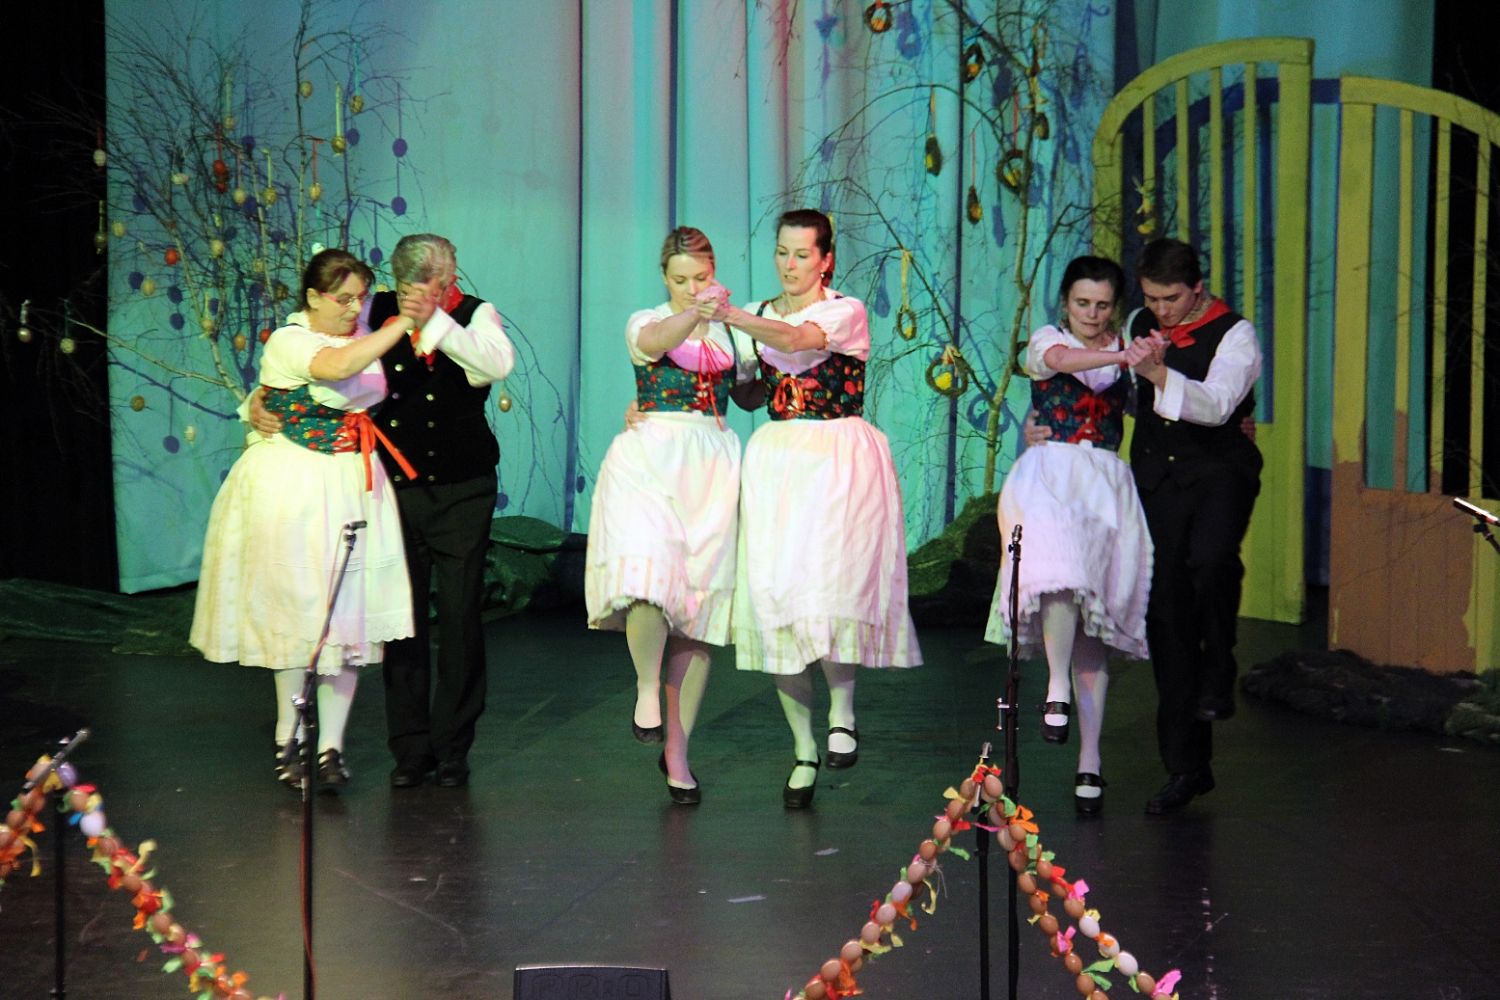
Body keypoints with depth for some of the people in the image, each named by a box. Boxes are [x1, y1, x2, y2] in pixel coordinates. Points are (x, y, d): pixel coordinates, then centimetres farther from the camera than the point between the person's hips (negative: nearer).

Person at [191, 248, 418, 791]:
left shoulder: (362, 339, 12)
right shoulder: (288, 342, -10)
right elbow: (338, 367, -30)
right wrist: (403, 325, -25)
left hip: (354, 487, 6)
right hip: (293, 486, -6)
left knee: (347, 612, 0)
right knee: (296, 608, -2)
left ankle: (330, 745, 3)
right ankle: (287, 741, 11)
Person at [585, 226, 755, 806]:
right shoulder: (646, 322, 5)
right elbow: (655, 342, -21)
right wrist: (698, 311, -38)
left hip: (711, 470, 3)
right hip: (649, 461, -3)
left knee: (699, 605, -1)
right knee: (648, 579, -27)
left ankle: (676, 752, 6)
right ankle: (646, 690, 0)